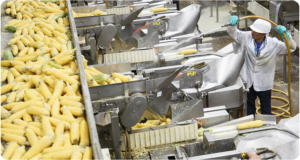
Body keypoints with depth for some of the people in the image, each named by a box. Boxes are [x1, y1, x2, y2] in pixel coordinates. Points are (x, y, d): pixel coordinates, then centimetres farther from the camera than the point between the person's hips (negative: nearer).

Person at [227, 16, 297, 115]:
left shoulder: (273, 44, -17)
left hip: (264, 84, -2)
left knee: (266, 112, 13)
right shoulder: (247, 37, -12)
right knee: (249, 110, 19)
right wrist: (232, 25, -22)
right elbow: (233, 33, 0)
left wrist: (285, 34, -30)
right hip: (248, 82, 2)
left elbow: (291, 48, -14)